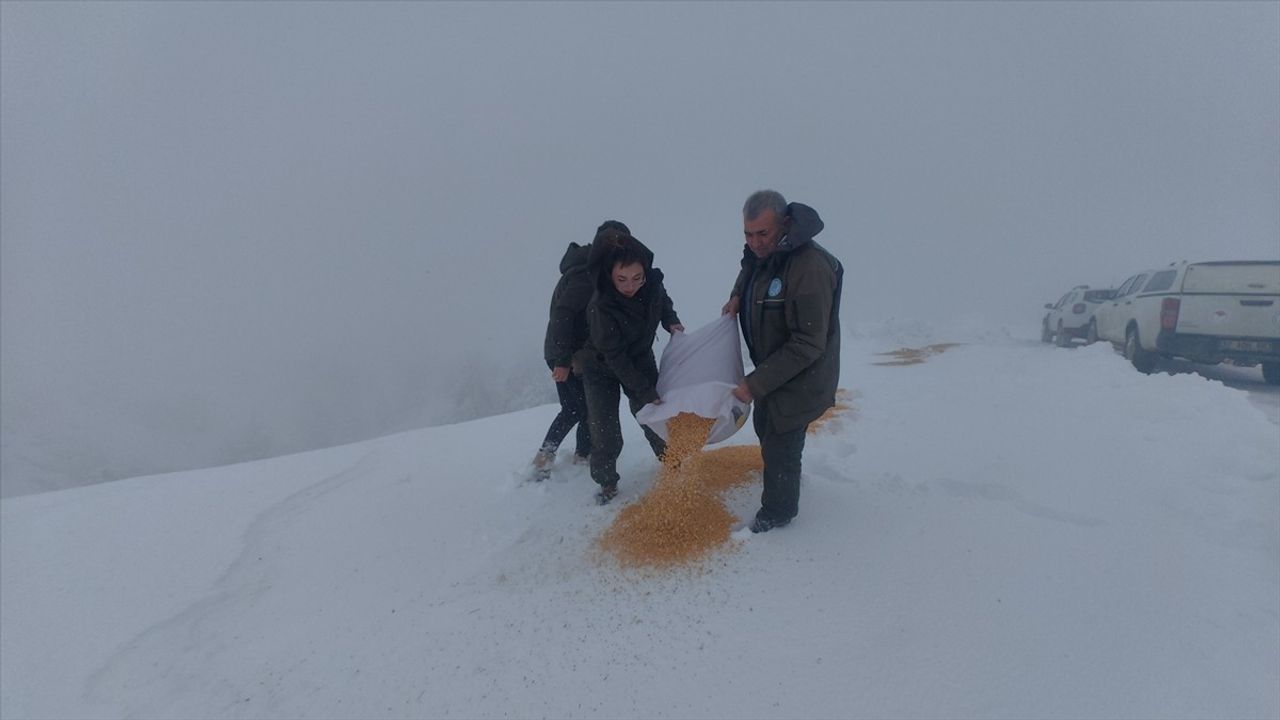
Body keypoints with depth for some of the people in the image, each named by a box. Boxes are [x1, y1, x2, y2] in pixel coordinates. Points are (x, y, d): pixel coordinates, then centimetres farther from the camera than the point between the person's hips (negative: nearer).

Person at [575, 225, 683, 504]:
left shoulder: (652, 282, -23)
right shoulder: (601, 308, -37)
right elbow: (615, 359, -28)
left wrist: (671, 320, -11)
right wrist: (646, 393, -26)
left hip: (640, 360, 4)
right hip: (602, 368, -4)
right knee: (606, 431, -2)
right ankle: (606, 482, 21)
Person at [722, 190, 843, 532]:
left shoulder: (810, 268, -34)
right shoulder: (760, 250, -6)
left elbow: (808, 344, -32)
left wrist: (756, 383, -30)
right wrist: (738, 295, -1)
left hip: (800, 377, -9)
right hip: (770, 367, 9)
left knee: (779, 445, 4)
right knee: (765, 428, 28)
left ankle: (777, 511, 29)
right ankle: (782, 477, 55)